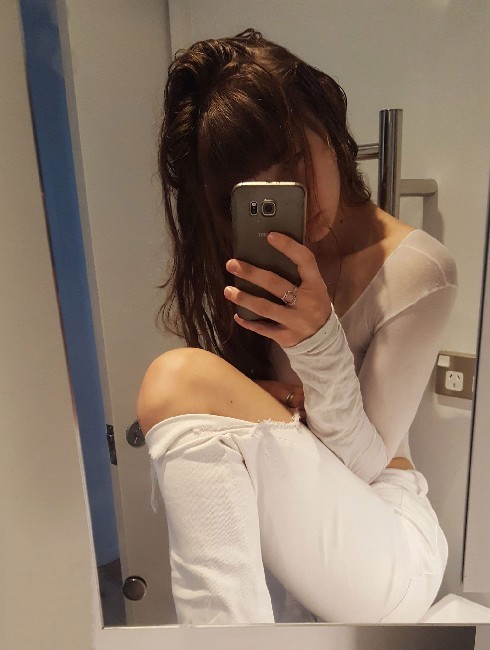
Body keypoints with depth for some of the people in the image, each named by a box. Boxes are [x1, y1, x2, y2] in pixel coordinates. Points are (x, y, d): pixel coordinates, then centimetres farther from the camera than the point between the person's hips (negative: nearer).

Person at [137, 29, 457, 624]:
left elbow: (362, 465, -14)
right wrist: (257, 405, -22)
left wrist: (319, 340, -31)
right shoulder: (243, 260, -1)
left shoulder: (417, 271, -15)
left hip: (387, 553, -4)